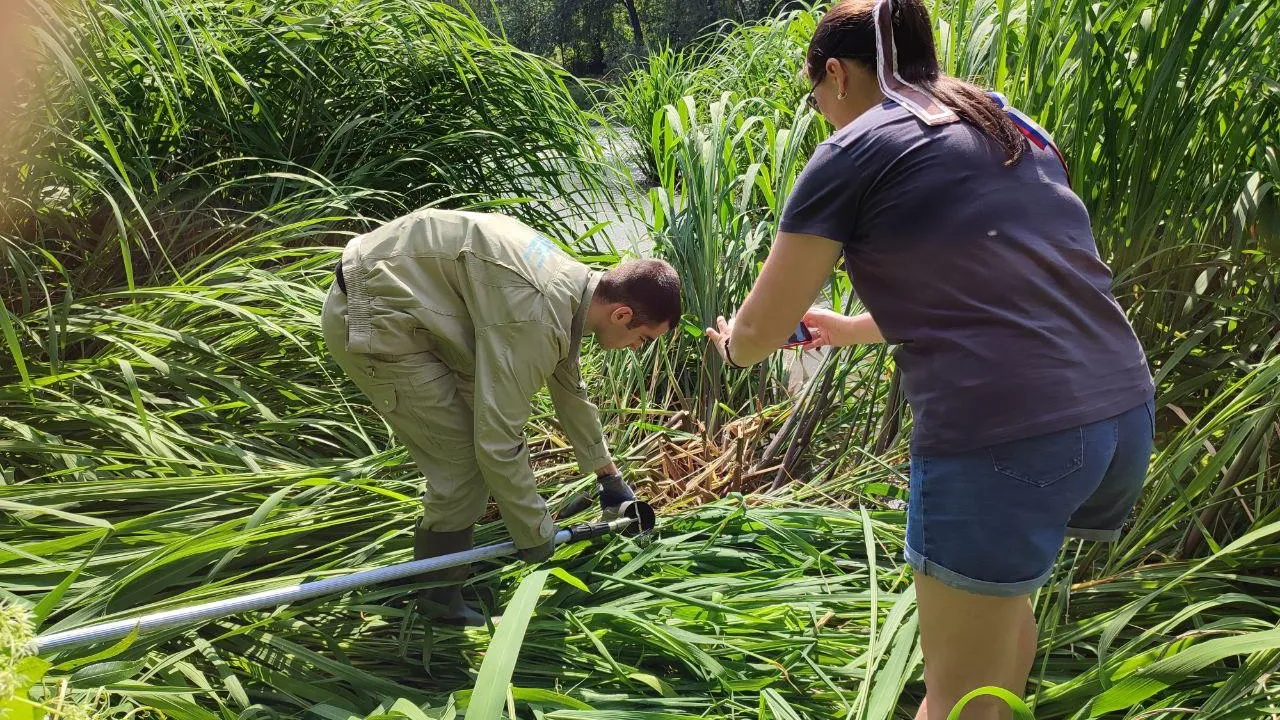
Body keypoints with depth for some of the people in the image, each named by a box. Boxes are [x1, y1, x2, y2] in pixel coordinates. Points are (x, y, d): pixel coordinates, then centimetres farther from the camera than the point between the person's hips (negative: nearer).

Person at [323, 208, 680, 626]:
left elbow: (570, 389, 20)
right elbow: (497, 442, -27)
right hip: (373, 324, -10)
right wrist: (535, 533, -11)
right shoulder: (536, 319, -28)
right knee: (464, 463, -7)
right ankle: (441, 600, 14)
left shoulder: (574, 282, 4)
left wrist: (608, 476, 30)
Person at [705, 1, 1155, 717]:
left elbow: (760, 331, 1)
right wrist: (850, 328, 37)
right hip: (1127, 412, 8)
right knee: (1004, 592, 32)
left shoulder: (852, 153, -3)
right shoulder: (1014, 127, 18)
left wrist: (732, 342, 24)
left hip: (1002, 437, -8)